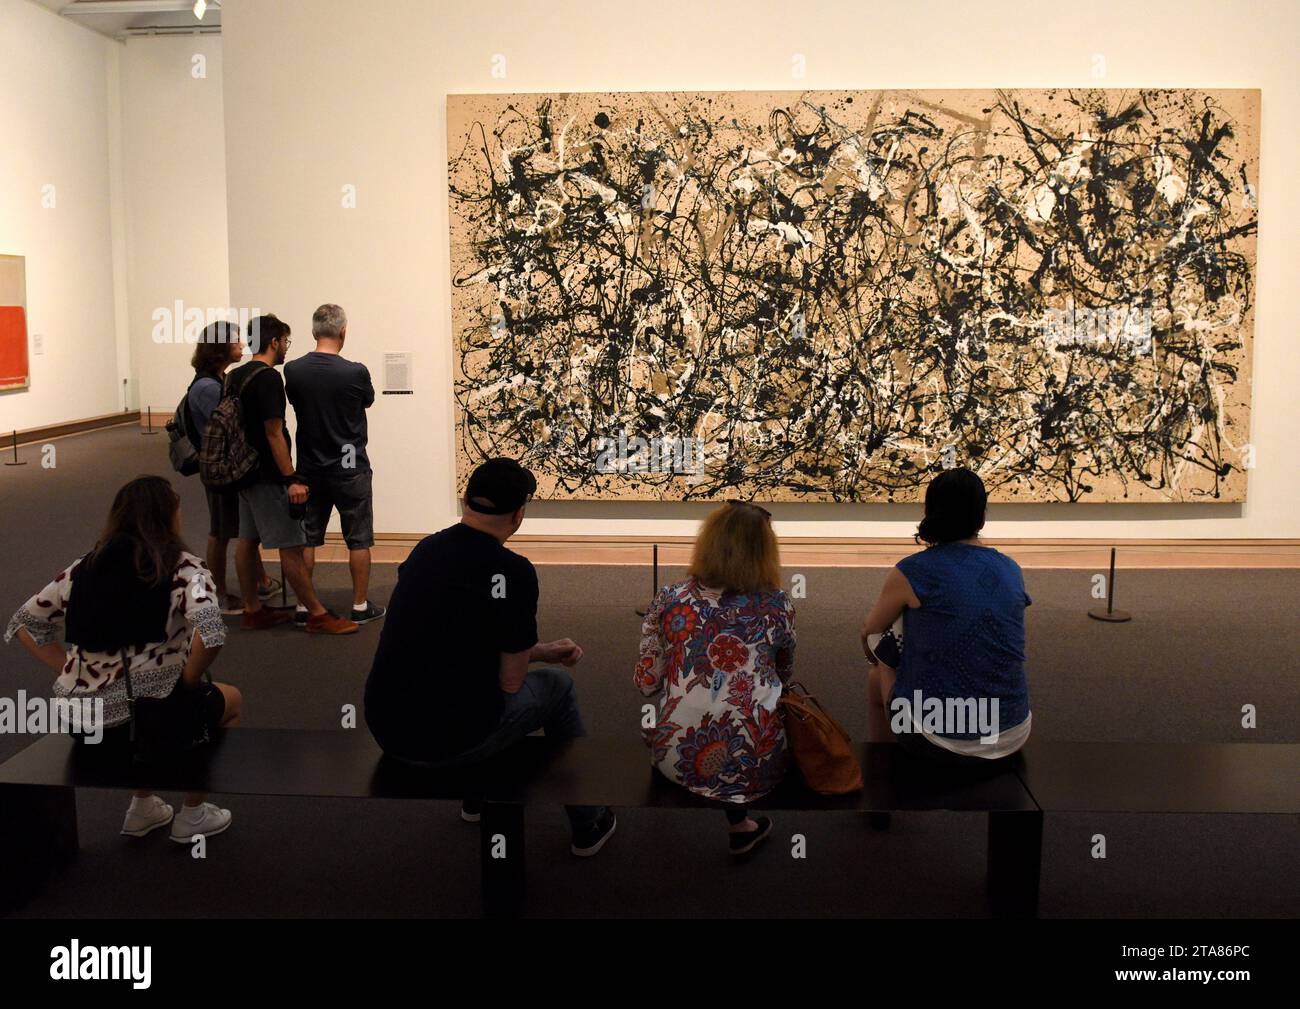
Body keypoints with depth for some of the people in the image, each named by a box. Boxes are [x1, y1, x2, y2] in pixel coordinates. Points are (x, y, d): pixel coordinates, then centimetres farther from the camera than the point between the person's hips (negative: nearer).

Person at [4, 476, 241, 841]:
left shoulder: (83, 568, 7)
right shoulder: (184, 570, -9)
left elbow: (22, 623, 14)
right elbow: (211, 633, -25)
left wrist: (74, 671, 11)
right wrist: (188, 682, -8)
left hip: (81, 725, 5)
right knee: (230, 700, 26)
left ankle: (144, 807, 39)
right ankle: (192, 815, 29)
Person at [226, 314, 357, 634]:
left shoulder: (235, 376, 11)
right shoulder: (269, 378, -17)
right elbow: (274, 433, -21)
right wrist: (291, 479, -21)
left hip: (245, 472, 10)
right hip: (268, 476, -10)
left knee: (247, 540, 13)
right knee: (290, 546, -5)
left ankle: (252, 610, 20)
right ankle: (317, 615, 0)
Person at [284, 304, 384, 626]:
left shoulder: (293, 371, -7)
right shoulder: (355, 373, -16)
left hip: (309, 469, 3)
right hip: (350, 469, -3)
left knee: (306, 539, 12)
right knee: (359, 539, 9)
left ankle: (303, 606, 16)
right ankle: (360, 607, 14)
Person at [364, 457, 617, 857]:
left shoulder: (425, 550, 7)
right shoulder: (512, 572, -15)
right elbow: (511, 680, -7)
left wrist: (540, 650, 26)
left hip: (385, 730, 7)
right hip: (450, 743, -6)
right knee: (556, 685, 19)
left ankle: (478, 797, 47)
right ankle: (587, 824, 30)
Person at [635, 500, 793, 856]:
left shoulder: (669, 599, -1)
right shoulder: (777, 605, 1)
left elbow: (647, 684, 4)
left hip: (677, 761, 1)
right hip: (756, 765, -1)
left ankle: (738, 822, 25)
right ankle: (739, 823, 22)